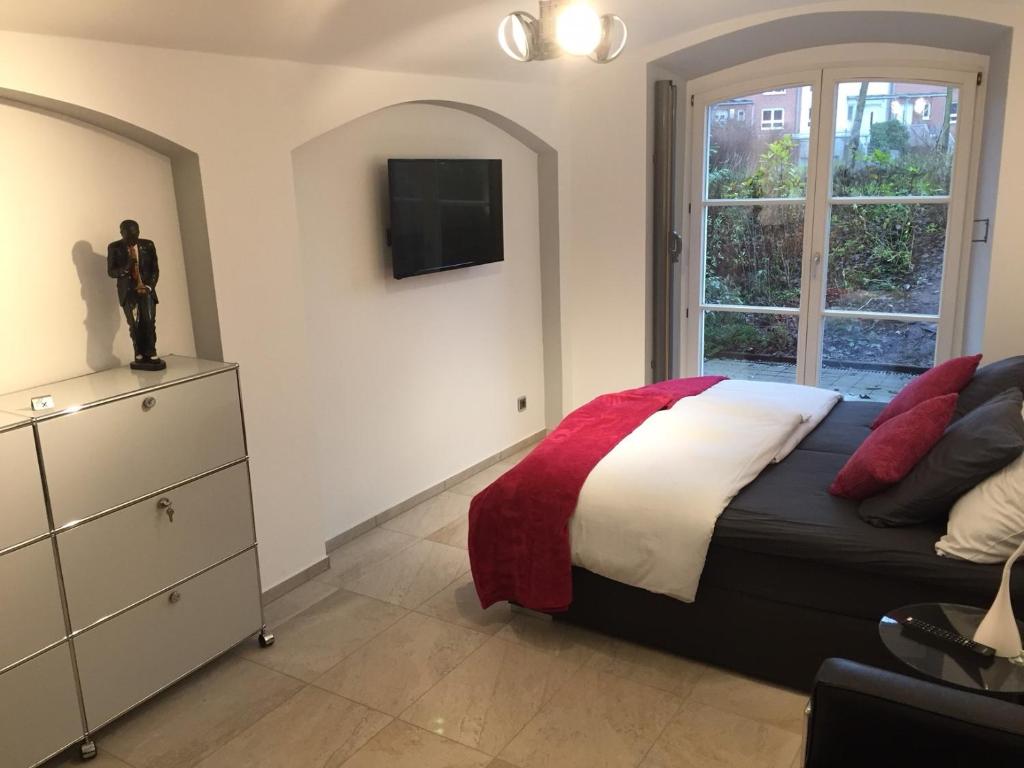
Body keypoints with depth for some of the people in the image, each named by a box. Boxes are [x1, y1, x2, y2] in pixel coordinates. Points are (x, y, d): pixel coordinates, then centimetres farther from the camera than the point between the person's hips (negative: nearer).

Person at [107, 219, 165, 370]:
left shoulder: (148, 245, 4)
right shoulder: (114, 248, 1)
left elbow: (155, 269, 6)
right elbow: (111, 271, 1)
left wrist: (149, 286, -8)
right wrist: (126, 268, -19)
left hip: (146, 288, 1)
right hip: (127, 290, -1)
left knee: (149, 322, -11)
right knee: (134, 324, -7)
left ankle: (151, 354, -4)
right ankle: (140, 355, 4)